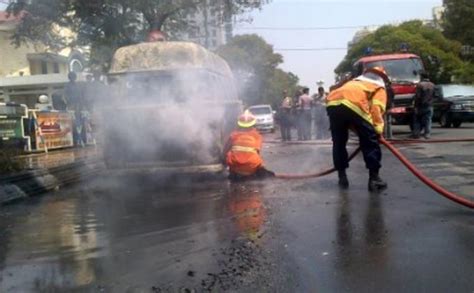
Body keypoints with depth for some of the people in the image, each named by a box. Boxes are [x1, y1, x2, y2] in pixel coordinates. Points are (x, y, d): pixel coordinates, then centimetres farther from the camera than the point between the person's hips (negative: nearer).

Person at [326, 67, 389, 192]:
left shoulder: (355, 82, 42)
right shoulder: (380, 88, 26)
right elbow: (376, 108, 4)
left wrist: (354, 128, 32)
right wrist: (378, 130, 4)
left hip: (333, 103, 5)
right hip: (354, 105, -5)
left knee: (339, 142, 20)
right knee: (370, 142, 9)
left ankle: (342, 177, 25)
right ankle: (374, 178, 9)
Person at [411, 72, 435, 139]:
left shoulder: (420, 85, -12)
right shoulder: (432, 85, 7)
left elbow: (417, 96, -16)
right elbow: (433, 95, 13)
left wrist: (415, 106, -15)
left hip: (421, 106, -4)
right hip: (429, 106, 4)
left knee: (417, 120, 7)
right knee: (428, 120, 5)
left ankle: (416, 133, 6)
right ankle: (427, 134, -2)